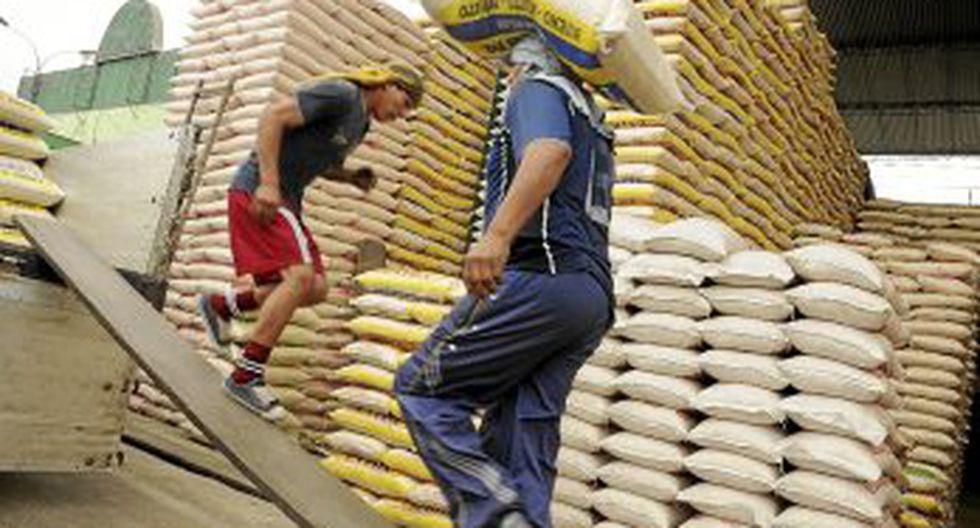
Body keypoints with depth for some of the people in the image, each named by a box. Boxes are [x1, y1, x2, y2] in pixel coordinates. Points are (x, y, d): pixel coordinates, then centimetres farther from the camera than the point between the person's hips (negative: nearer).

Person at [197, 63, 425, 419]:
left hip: (285, 201, 9)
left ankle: (221, 305, 16)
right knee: (300, 275, -21)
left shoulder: (361, 122, 17)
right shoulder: (341, 93, -12)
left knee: (315, 289, 1)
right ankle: (245, 377, -14)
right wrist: (268, 183, -25)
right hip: (258, 193, -9)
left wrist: (351, 177, 6)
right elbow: (274, 115, -19)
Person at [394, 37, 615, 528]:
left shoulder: (539, 88, 7)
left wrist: (497, 234, -32)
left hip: (540, 276, -9)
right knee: (520, 453, 5)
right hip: (591, 299, 9)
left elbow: (550, 150, -18)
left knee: (422, 388, -5)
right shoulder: (593, 131, 34)